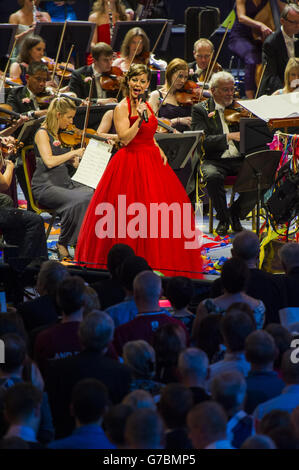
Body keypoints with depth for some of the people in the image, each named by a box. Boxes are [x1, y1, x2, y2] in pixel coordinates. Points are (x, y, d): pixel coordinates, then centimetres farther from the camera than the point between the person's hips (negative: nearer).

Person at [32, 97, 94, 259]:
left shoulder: (61, 134, 18)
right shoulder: (42, 133, -4)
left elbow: (71, 161, 21)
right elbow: (49, 161, -19)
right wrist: (74, 153, -13)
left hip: (66, 182, 7)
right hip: (46, 186, -7)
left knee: (93, 196, -21)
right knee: (78, 201, -32)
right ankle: (63, 244, -16)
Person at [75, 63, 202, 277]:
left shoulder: (147, 106, 14)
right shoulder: (122, 108, -8)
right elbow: (125, 138, -19)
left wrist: (159, 150, 8)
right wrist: (140, 118, -24)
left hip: (152, 162, 8)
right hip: (131, 162, -8)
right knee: (131, 212, -9)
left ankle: (154, 261, 13)